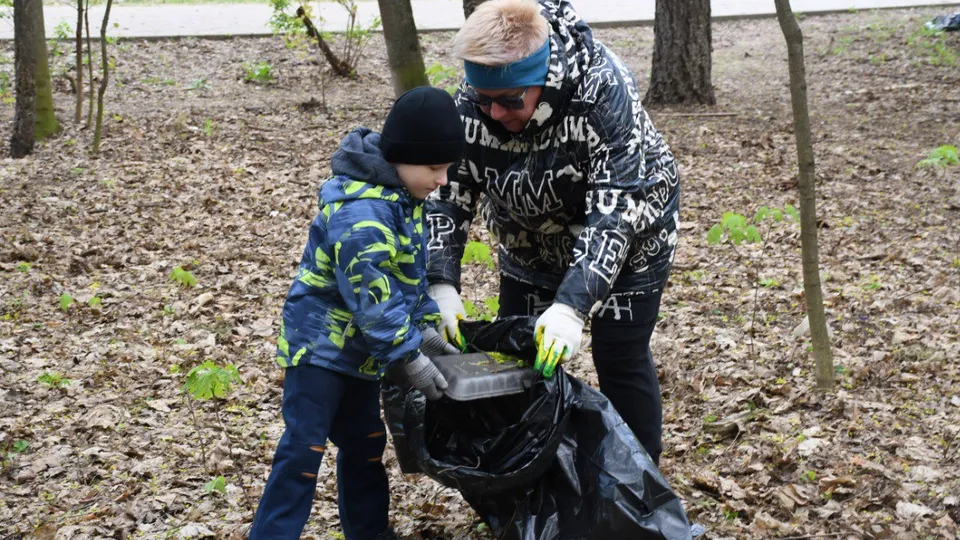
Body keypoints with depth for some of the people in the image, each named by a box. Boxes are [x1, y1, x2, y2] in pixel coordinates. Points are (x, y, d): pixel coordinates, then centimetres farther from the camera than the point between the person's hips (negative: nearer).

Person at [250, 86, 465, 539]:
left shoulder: (402, 198, 2)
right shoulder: (361, 214, -30)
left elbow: (410, 275, 12)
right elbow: (371, 300, -29)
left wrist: (425, 328, 4)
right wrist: (409, 357, -25)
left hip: (358, 348, 10)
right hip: (320, 344, -9)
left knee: (365, 444, 18)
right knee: (304, 448, -7)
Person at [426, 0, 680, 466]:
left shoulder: (602, 88, -36)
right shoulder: (472, 103, -23)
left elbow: (613, 213, -39)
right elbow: (447, 196, -19)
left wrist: (573, 305, -49)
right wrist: (441, 285, -33)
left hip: (627, 236, -4)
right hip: (531, 247, 4)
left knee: (620, 360, -2)